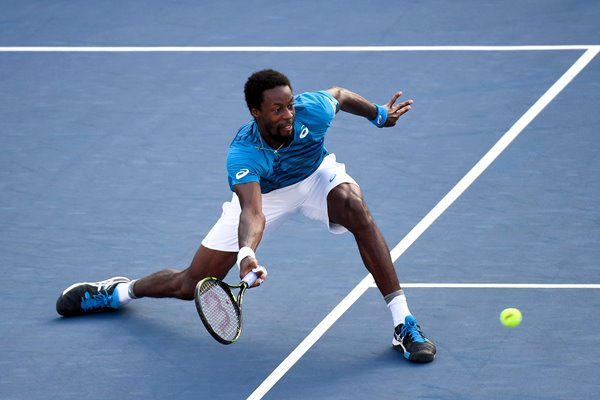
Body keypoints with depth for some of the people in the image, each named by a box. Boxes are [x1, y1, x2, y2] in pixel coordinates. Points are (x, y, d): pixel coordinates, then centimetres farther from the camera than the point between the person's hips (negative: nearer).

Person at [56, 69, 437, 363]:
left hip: (316, 176, 2)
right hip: (262, 193, -2)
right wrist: (247, 253, -70)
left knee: (355, 206, -35)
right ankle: (120, 292, 34)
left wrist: (379, 114, 6)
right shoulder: (243, 154, -39)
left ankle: (404, 324, -29)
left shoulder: (313, 109, -32)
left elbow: (339, 93, -6)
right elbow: (252, 214, -51)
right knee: (192, 286, 0)